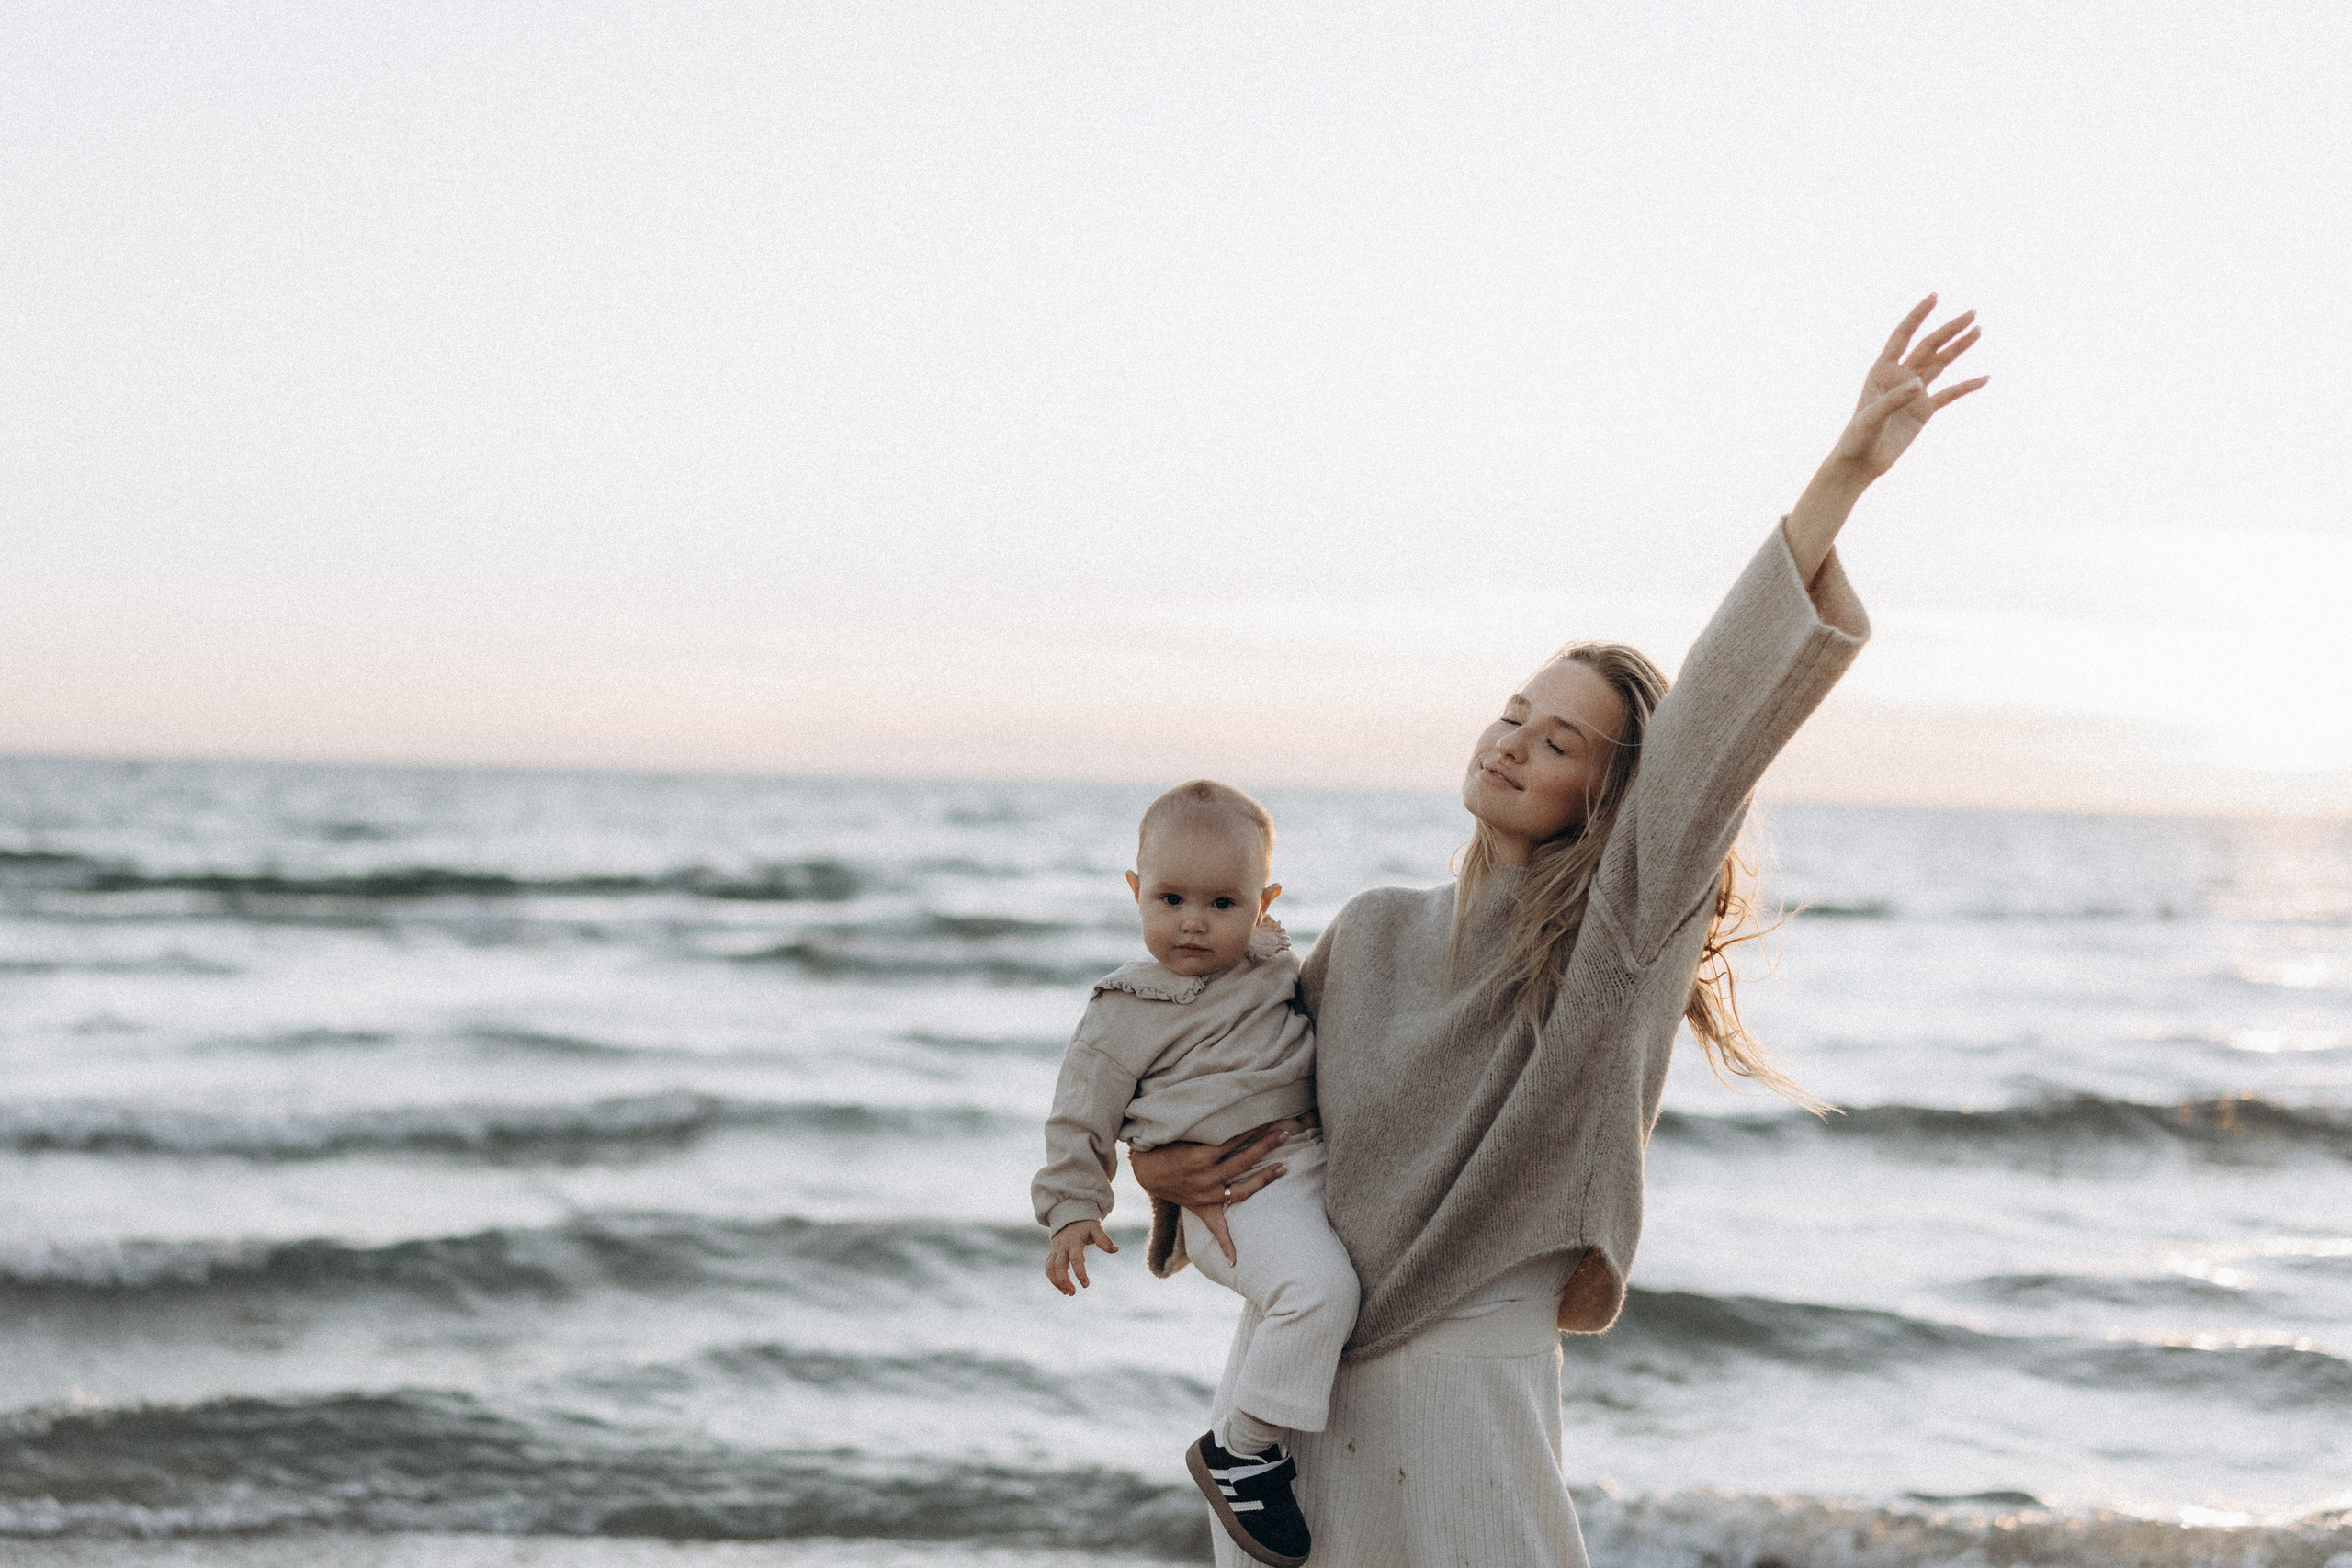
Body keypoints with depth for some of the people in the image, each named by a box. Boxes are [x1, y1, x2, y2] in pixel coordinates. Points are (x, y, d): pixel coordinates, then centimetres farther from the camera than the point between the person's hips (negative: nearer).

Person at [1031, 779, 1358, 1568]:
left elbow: (1324, 1023, 34)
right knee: (1317, 1287, -30)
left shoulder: (1278, 964, 13)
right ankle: (1240, 1450, -17)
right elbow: (1081, 1113, 2)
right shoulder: (1129, 1013, -3)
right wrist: (1072, 1210, -4)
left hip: (1320, 1165, 8)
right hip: (1235, 1193, -8)